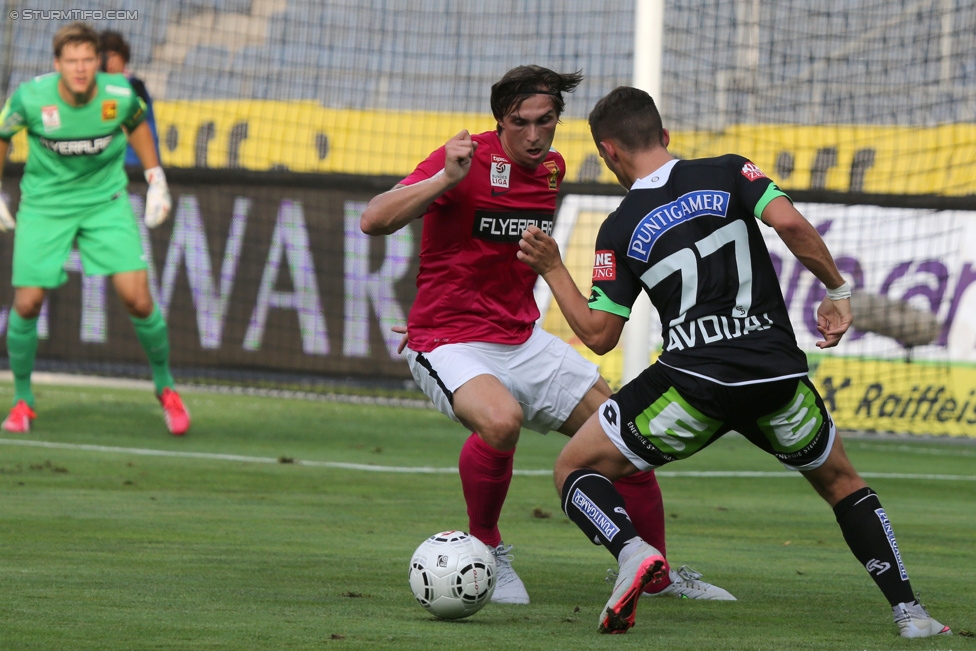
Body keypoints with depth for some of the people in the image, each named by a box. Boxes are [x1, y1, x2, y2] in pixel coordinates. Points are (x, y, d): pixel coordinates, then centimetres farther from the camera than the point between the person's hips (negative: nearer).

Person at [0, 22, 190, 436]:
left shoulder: (119, 95, -15)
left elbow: (137, 125, 10)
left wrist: (156, 180, 9)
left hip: (106, 200, 0)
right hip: (44, 204, 0)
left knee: (136, 297, -11)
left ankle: (165, 387, 12)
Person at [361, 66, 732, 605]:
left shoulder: (552, 169, 7)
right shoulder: (467, 159, -16)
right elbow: (373, 221, -26)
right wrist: (444, 179, -35)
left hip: (522, 339, 7)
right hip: (450, 344, -7)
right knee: (501, 419, -37)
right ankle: (486, 550, -11)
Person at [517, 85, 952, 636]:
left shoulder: (620, 231, 6)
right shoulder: (728, 173, 7)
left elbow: (598, 335, 6)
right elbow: (789, 223, -10)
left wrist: (552, 269, 17)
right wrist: (838, 291, 2)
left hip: (693, 382, -2)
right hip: (778, 373, 2)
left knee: (575, 469, 12)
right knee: (841, 481, 26)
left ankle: (632, 551, -18)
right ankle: (908, 611, 13)